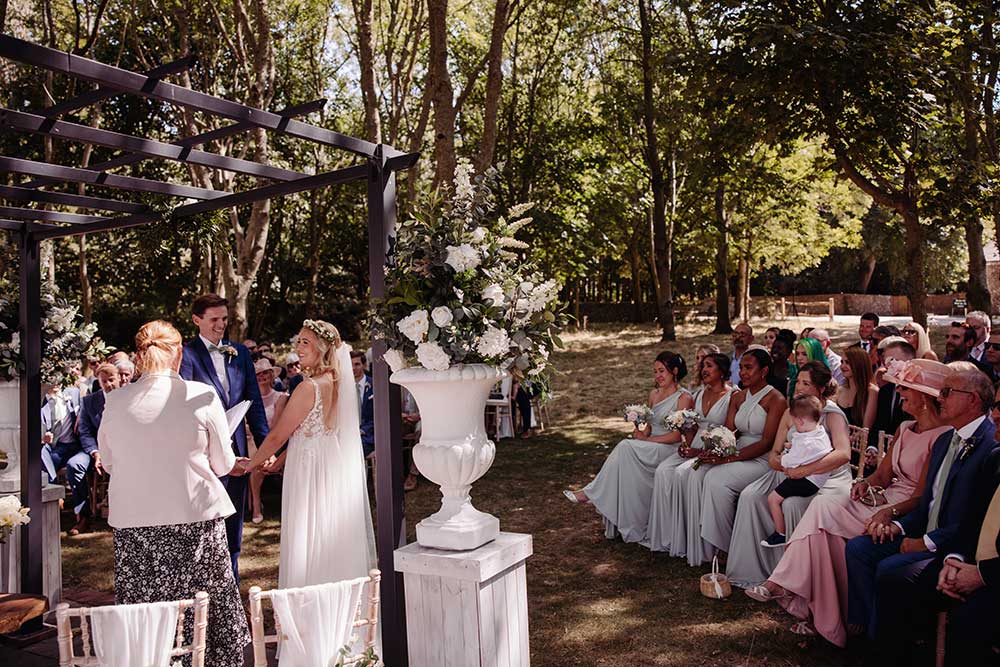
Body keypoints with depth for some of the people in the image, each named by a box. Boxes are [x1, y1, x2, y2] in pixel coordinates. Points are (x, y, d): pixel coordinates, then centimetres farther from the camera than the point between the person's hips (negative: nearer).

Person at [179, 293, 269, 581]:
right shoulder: (187, 354, -7)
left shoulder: (240, 352, 10)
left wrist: (265, 445, 4)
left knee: (234, 522, 16)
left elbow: (254, 401, 10)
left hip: (236, 449, 5)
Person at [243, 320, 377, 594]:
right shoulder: (340, 383, 5)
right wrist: (279, 459, 18)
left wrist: (251, 464, 3)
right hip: (339, 472, 8)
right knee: (336, 541, 16)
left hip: (312, 475, -8)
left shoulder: (309, 387, -19)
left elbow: (277, 436, -12)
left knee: (309, 547, 3)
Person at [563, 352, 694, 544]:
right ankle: (620, 525, -27)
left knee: (626, 447, -29)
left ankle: (591, 493, -21)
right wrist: (641, 434, -4)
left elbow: (676, 435, -12)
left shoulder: (684, 398, -7)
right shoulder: (654, 394, 16)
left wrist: (645, 439, -14)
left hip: (669, 449, -6)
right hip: (649, 448, 6)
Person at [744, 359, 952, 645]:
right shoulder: (905, 429, 16)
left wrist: (890, 512, -30)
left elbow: (924, 497, -17)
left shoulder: (943, 437, -11)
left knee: (824, 509, -22)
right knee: (824, 506, -18)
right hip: (884, 498, 8)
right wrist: (866, 482, -7)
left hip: (908, 512, -8)